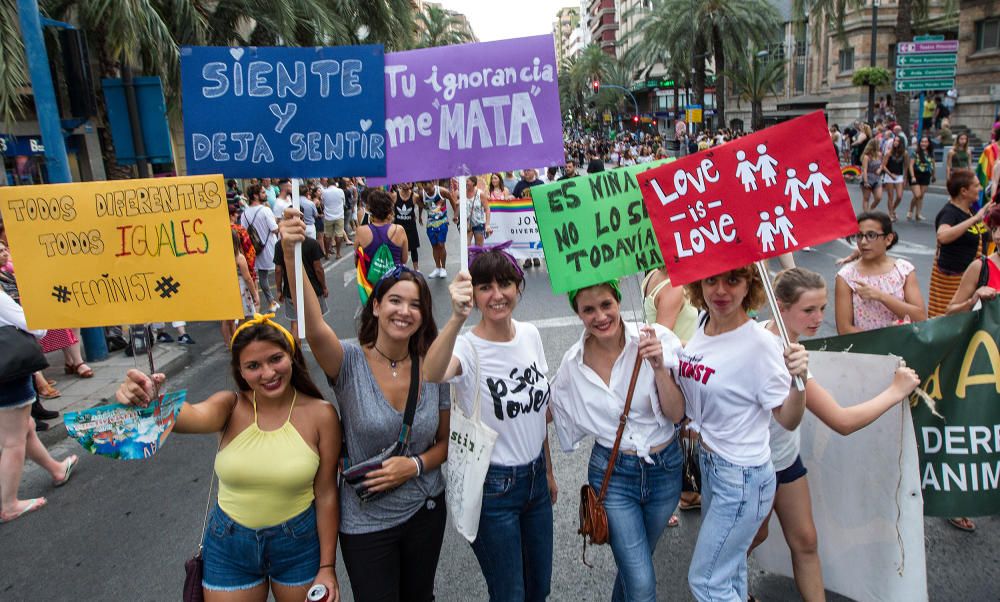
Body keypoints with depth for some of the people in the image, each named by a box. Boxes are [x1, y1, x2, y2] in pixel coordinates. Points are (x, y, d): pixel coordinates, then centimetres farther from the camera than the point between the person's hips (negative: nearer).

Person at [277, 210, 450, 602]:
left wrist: (415, 465, -17)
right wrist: (291, 256, -51)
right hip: (365, 523, -3)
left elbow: (446, 442, 3)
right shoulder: (350, 363, -17)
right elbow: (315, 331, -39)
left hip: (425, 511, 3)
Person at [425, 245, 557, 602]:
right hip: (492, 486, -6)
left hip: (535, 476, 6)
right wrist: (457, 318, -61)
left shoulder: (530, 335, -2)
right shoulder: (468, 348, -20)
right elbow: (432, 374, -46)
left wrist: (548, 471, 16)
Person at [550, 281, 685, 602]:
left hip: (665, 468, 1)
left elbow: (676, 414, -15)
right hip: (613, 475, -1)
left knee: (635, 561, 24)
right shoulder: (572, 364, -9)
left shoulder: (656, 339, -15)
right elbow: (549, 411, 9)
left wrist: (659, 367, -28)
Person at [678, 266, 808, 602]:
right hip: (707, 460, 7)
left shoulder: (760, 344, -22)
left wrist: (798, 380, -37)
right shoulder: (701, 327, -3)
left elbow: (787, 420, -18)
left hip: (742, 477, -7)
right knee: (729, 570, 26)